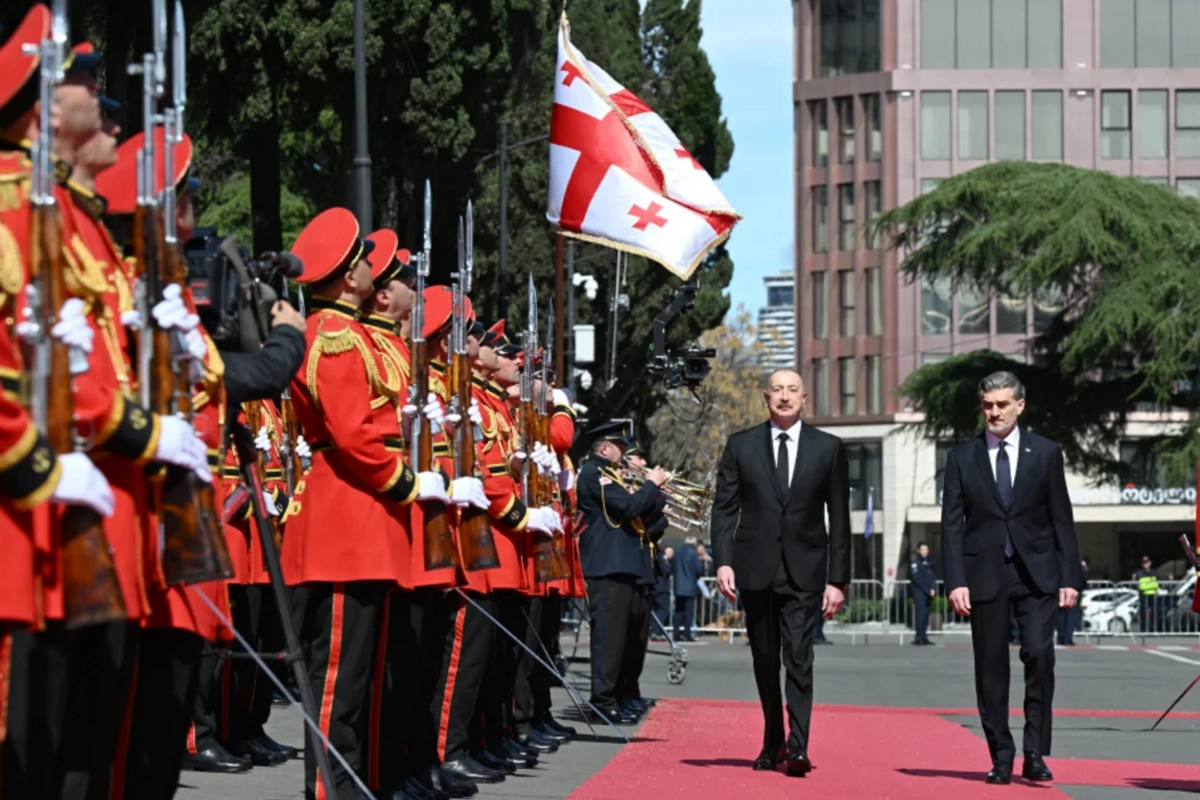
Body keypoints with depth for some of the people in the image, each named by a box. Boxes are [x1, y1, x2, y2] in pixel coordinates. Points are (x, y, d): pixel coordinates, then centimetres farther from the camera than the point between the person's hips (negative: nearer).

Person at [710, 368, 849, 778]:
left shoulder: (828, 448, 5)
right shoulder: (741, 446, 7)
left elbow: (839, 518, 4)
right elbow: (724, 508, 5)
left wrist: (838, 579, -1)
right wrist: (723, 561, -8)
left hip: (804, 571, -2)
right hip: (756, 569, 2)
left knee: (799, 658, -13)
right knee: (765, 661, 9)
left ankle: (797, 747, -20)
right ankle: (772, 743, 21)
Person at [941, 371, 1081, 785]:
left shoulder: (1046, 453, 6)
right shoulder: (962, 457, 5)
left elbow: (1061, 519, 6)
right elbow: (951, 523, 2)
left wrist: (1069, 577, 0)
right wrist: (956, 581, -7)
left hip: (1036, 574, -1)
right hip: (984, 575, 1)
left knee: (1039, 655, -15)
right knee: (991, 669, 3)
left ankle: (1035, 753, -8)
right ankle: (1001, 758, 11)